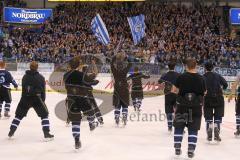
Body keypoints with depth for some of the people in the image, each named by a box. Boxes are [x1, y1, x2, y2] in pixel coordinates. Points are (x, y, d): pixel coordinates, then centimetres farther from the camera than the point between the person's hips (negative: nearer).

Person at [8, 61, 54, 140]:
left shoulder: (25, 77, 9)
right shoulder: (41, 77, -2)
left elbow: (23, 89, 14)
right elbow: (43, 90, -1)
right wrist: (42, 100, 8)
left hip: (25, 98, 3)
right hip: (36, 99, -3)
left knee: (19, 115, 17)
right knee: (44, 115, 6)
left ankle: (11, 132, 16)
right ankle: (47, 134, -3)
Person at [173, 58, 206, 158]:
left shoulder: (181, 77, -6)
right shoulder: (200, 78, -2)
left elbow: (175, 90, 0)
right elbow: (203, 93, 5)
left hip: (182, 105, 0)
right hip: (196, 107, 0)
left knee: (179, 127, 14)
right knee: (193, 129, 6)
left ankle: (177, 148, 16)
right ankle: (191, 151, 1)